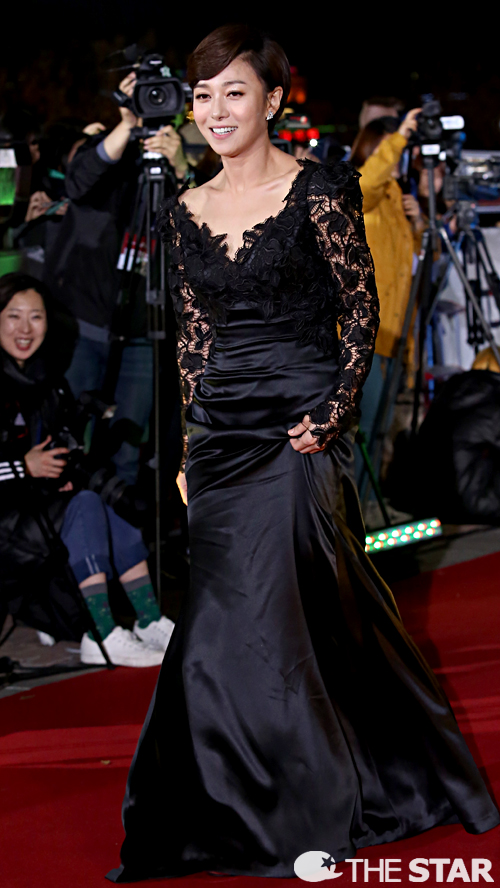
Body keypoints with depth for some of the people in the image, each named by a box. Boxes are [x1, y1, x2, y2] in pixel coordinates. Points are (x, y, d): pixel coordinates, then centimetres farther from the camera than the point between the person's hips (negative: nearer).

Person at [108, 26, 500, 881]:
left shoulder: (319, 191, -6)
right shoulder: (186, 211, 10)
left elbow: (362, 311, -3)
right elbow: (193, 338, 14)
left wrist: (332, 415, -13)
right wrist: (192, 449, 12)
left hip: (301, 430, -5)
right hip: (222, 433, 5)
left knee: (254, 625, -6)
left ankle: (315, 811, 12)